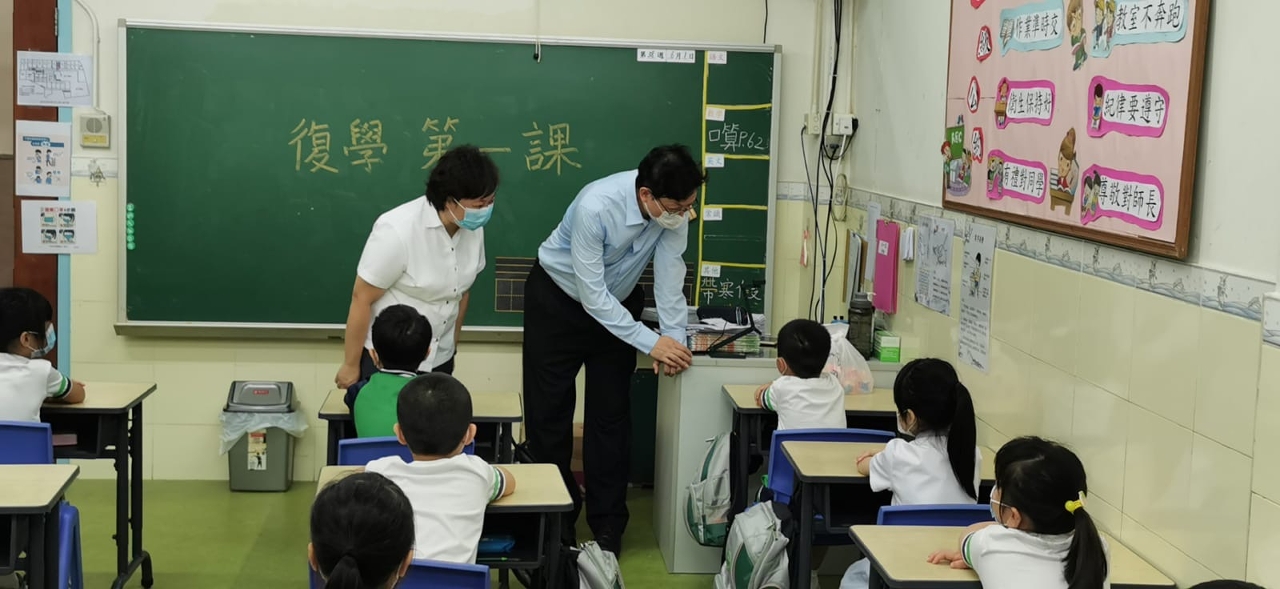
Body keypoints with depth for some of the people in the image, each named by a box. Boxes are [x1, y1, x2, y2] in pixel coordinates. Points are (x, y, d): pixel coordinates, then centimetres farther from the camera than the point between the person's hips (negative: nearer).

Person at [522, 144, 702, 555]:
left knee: (611, 412, 3)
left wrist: (675, 336, -28)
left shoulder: (675, 207, -25)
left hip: (617, 302, 4)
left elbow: (670, 269, -19)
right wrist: (651, 343, -34)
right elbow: (592, 294, -34)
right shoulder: (595, 207, -38)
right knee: (549, 411, 2)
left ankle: (607, 523, 13)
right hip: (559, 298, -3)